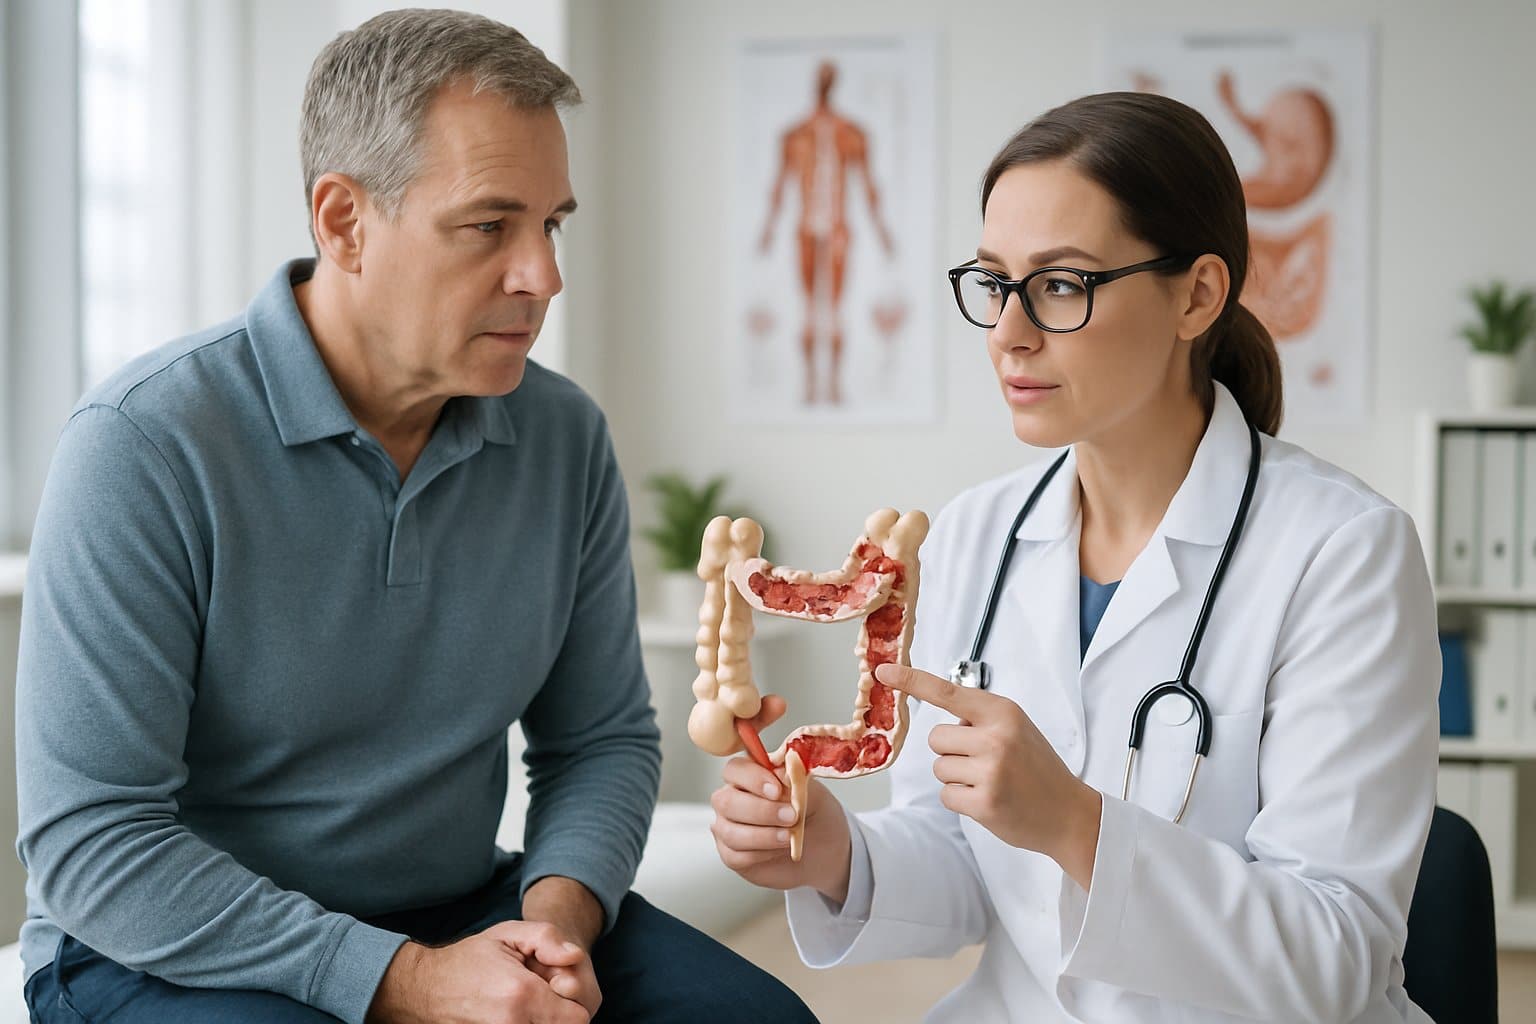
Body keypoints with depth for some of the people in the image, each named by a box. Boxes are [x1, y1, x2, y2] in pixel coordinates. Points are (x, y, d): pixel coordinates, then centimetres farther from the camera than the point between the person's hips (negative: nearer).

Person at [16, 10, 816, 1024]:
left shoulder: (567, 438, 0)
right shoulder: (144, 446, -17)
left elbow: (603, 740, 9)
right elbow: (89, 843, -20)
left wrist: (559, 916, -13)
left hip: (457, 916, 5)